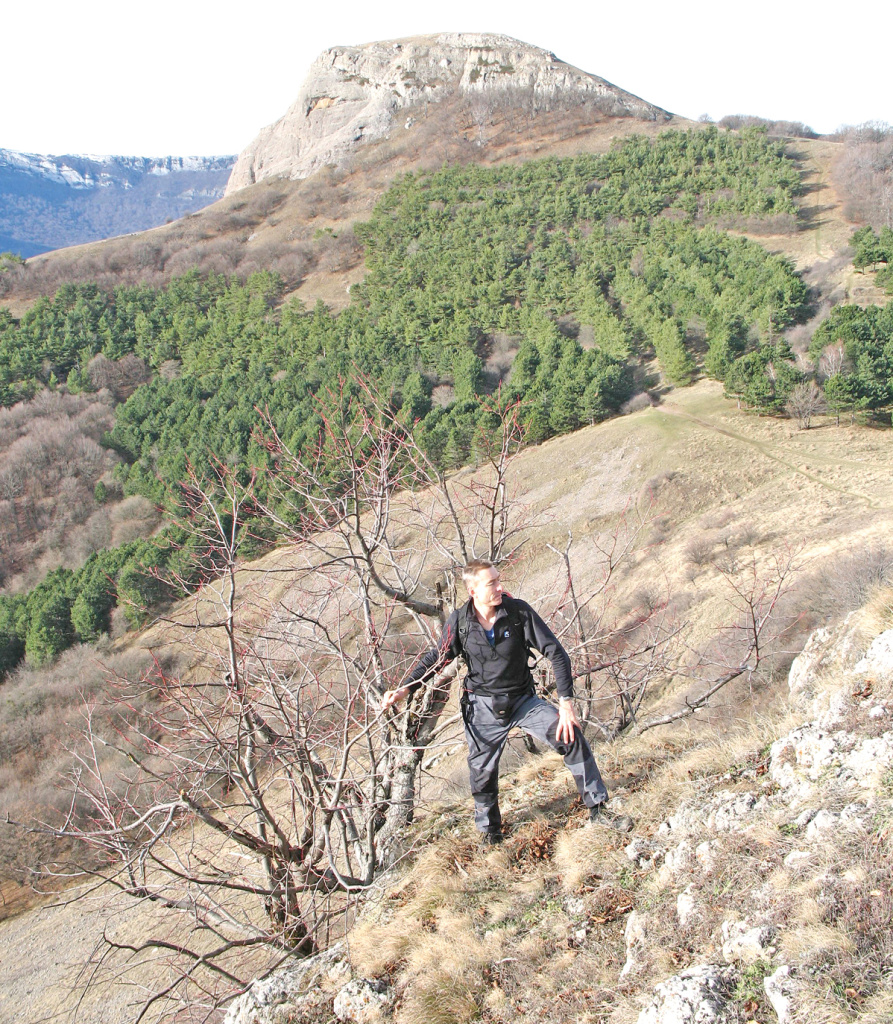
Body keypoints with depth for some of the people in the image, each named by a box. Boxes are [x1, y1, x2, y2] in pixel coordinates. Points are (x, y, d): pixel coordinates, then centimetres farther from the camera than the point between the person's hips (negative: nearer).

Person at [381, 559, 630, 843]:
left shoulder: (519, 611, -16)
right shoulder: (459, 622, -12)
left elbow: (556, 652, -13)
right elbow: (436, 658, 2)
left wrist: (566, 702, -19)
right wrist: (405, 688, -10)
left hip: (523, 701, 0)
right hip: (483, 708, 1)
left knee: (571, 735, -17)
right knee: (483, 773, 10)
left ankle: (597, 808, 0)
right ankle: (490, 831, 39)